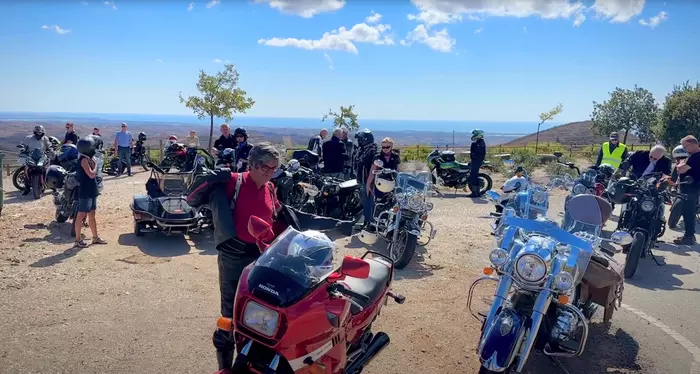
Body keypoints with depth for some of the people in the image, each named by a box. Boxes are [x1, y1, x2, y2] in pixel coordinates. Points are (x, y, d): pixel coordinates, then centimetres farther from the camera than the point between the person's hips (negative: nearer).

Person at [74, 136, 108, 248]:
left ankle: (95, 237, 23)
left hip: (91, 191, 10)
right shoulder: (84, 159, -16)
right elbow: (91, 175, -22)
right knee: (81, 215, -3)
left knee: (92, 214, 15)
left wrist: (93, 164, 3)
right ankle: (78, 240, 4)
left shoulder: (88, 158, 12)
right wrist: (95, 164, -11)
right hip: (85, 192, -10)